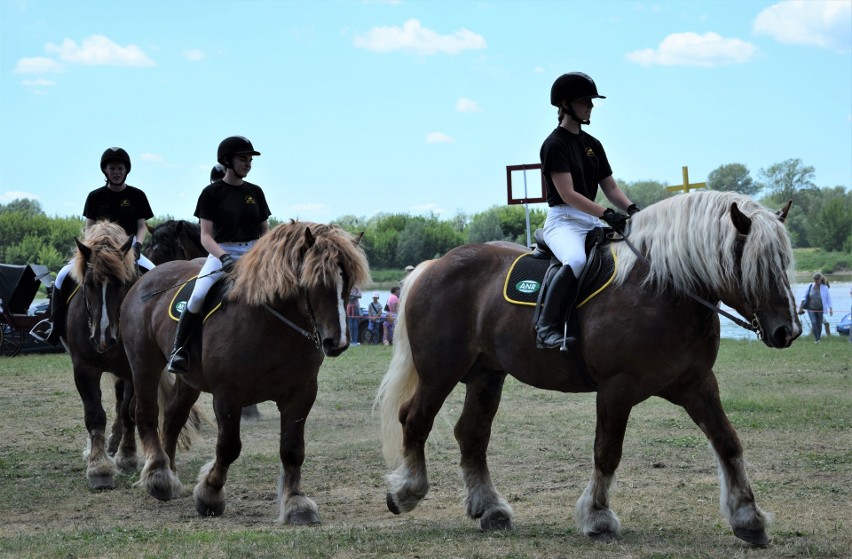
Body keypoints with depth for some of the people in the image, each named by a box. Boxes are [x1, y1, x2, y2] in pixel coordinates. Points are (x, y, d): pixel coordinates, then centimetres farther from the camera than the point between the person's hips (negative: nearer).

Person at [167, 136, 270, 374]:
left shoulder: (255, 192, 12)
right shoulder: (212, 193, 0)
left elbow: (265, 231, 17)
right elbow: (206, 236, -6)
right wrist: (224, 258, -24)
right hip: (221, 254, -4)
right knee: (198, 296, -29)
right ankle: (179, 349, -15)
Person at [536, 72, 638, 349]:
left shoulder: (593, 145, 17)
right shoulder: (555, 144, -7)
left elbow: (610, 187, 14)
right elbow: (568, 194, -17)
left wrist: (631, 209, -7)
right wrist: (607, 214, -27)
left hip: (591, 222, 8)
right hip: (563, 220, -8)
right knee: (576, 260, -38)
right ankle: (547, 326, -30)